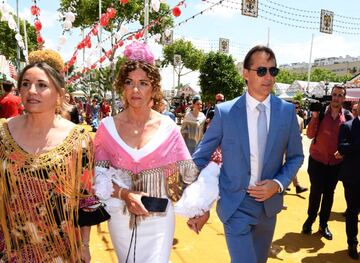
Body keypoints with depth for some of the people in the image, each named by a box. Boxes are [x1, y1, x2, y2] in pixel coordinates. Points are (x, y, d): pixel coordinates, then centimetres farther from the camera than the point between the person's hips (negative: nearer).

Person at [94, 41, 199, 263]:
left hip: (158, 217, -1)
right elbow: (98, 174, -5)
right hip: (120, 216, 2)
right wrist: (125, 194, -17)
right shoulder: (108, 126, -7)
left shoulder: (168, 128, -9)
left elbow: (186, 172, -3)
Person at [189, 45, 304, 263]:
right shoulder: (225, 111, -11)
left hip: (269, 203, 4)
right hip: (235, 206, -3)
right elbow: (200, 157, -6)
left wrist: (278, 184, -11)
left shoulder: (287, 111, -4)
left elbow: (296, 156, 6)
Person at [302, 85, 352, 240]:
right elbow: (310, 135, -11)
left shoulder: (347, 116, -2)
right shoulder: (320, 113, -6)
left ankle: (323, 224, 24)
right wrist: (315, 116, -21)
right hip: (317, 159, -1)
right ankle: (310, 219, 25)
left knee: (329, 193, 11)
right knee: (315, 192, 6)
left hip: (336, 162, 2)